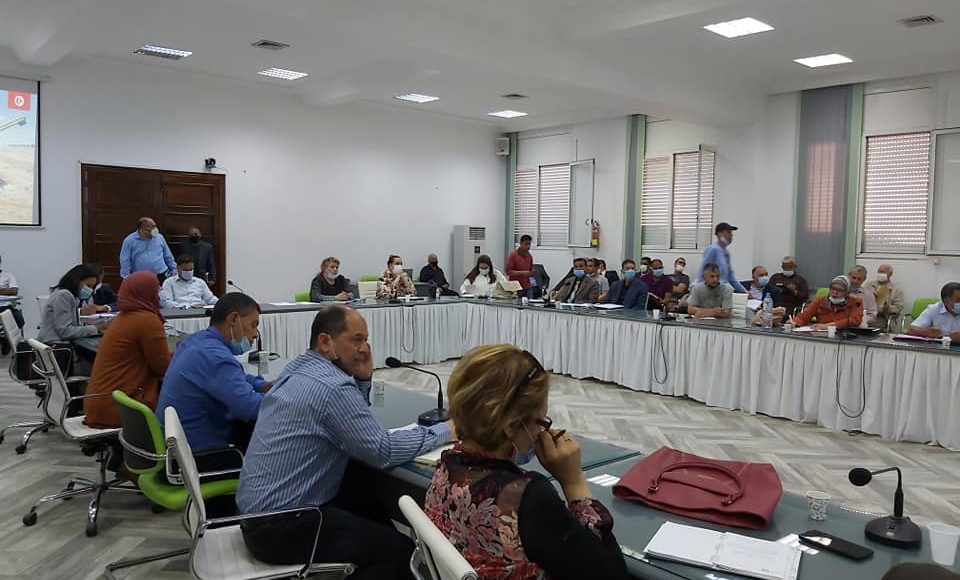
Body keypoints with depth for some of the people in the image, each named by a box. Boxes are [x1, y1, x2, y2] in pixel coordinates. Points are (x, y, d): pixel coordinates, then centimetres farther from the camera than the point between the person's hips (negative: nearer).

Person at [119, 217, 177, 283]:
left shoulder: (159, 238, 7)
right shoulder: (129, 240, -2)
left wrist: (174, 271, 12)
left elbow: (168, 257, 14)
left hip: (162, 276, 2)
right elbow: (125, 261, -4)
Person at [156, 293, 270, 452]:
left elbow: (238, 380, 15)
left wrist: (271, 386, 1)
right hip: (197, 451, -9)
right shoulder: (215, 357, -25)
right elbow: (251, 407, -32)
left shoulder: (196, 340, 4)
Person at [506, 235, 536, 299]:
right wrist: (522, 273, -19)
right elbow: (508, 271, -9)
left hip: (528, 288, 5)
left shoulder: (529, 256, 12)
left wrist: (532, 272, 0)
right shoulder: (513, 255, -5)